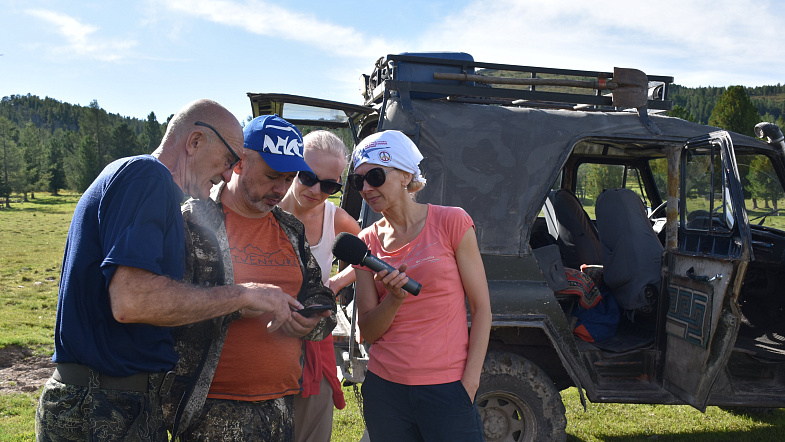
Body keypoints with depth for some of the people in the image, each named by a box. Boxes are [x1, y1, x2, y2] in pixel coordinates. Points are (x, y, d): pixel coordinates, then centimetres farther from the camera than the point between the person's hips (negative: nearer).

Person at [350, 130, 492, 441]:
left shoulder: (451, 222, -6)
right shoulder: (367, 242, 4)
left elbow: (481, 309, -3)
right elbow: (369, 333, 3)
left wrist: (469, 381, -10)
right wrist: (394, 300, -16)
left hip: (446, 391, -3)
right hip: (384, 389, 3)